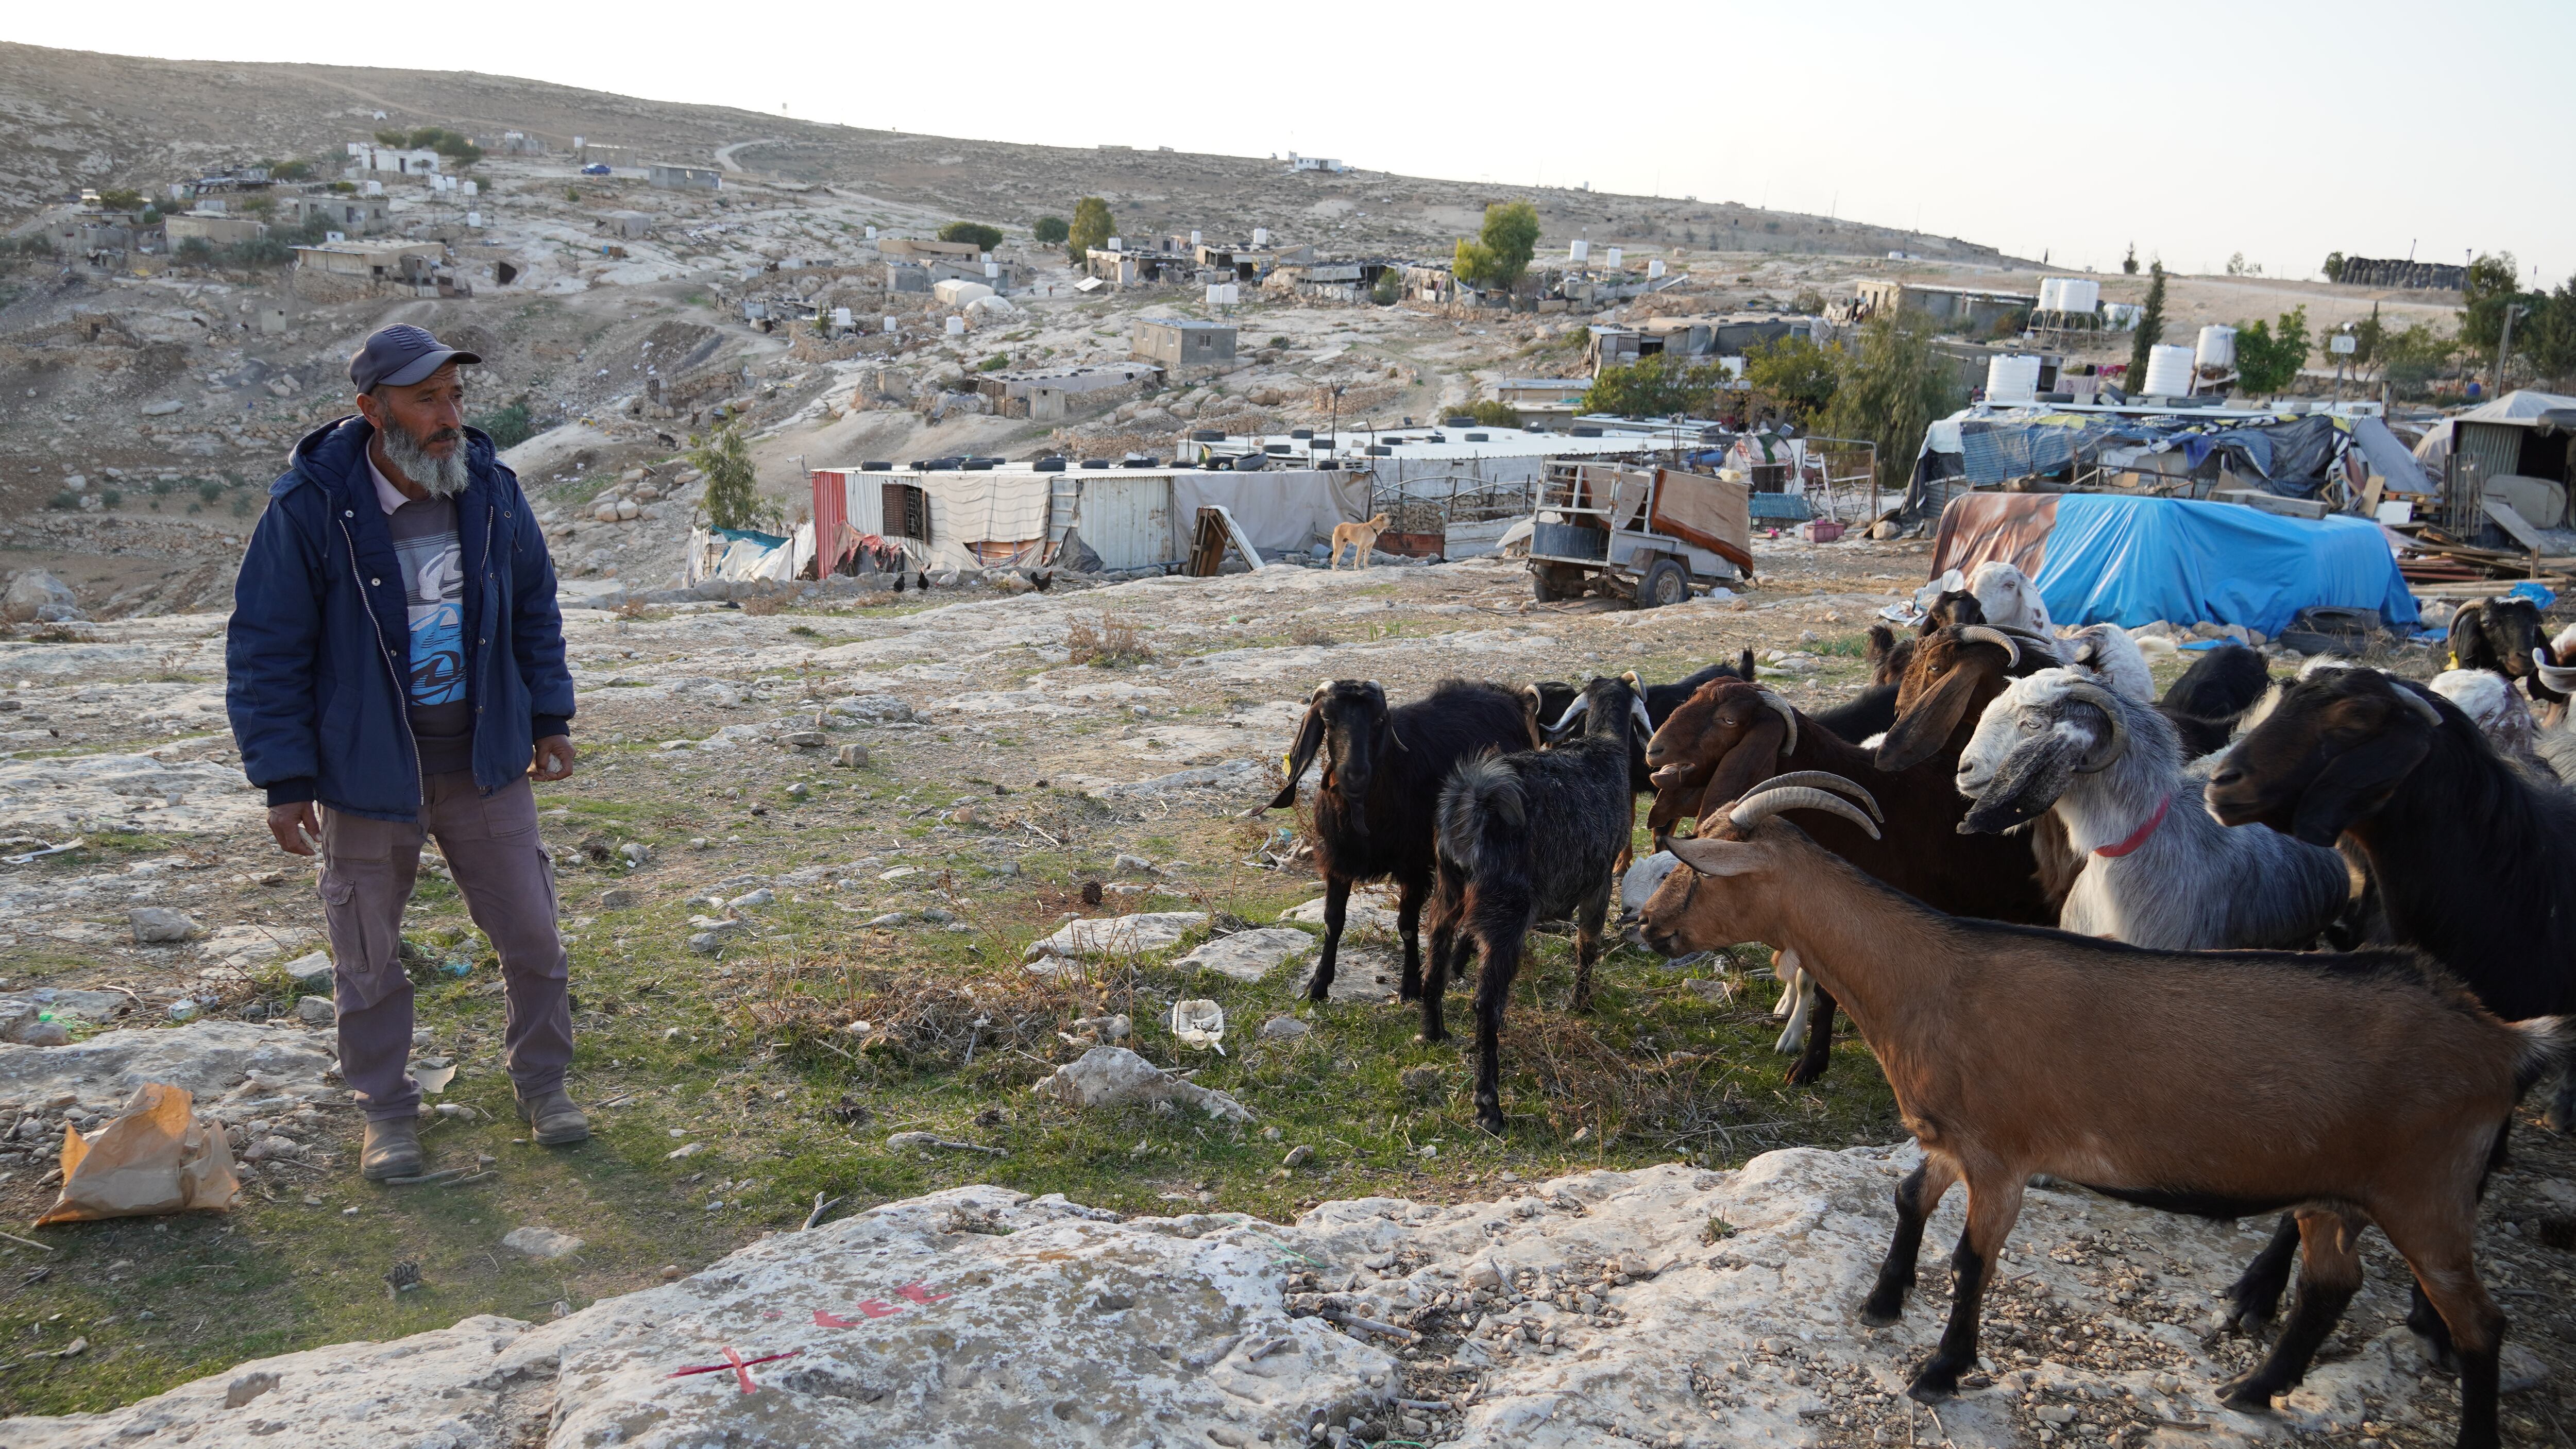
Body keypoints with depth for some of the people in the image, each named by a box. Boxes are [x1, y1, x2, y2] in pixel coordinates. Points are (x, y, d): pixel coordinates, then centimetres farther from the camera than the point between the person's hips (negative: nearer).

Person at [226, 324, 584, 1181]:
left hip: (485, 763, 3)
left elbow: (535, 611, 11)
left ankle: (542, 1086, 28)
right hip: (366, 771, -3)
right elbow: (265, 653, -10)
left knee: (531, 934, 8)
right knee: (369, 956, 10)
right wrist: (285, 781, -11)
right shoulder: (310, 508, -16)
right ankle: (387, 1115, 28)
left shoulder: (491, 491, -4)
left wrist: (549, 718, 10)